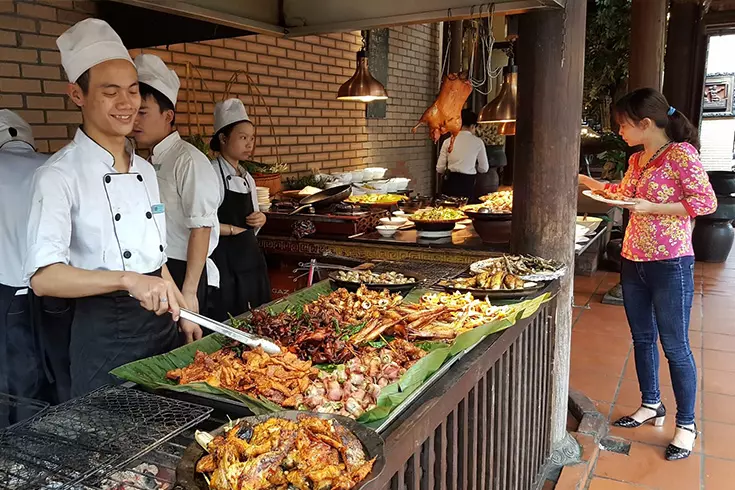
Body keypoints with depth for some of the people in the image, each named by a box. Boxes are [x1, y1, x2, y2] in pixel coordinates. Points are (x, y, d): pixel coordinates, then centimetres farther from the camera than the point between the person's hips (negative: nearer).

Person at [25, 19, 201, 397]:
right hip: (104, 333, -6)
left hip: (161, 323, 7)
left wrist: (184, 314, 14)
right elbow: (42, 277, -23)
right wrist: (127, 280, -36)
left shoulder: (145, 170, 9)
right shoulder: (60, 175, -13)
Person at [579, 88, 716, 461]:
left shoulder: (681, 154, -12)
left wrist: (651, 208, -20)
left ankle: (686, 424, 18)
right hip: (633, 261, 8)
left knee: (675, 346, 2)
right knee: (642, 338, 16)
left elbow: (706, 202, -17)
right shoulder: (637, 160, 11)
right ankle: (651, 405, 33)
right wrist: (584, 180, 23)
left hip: (670, 265, -8)